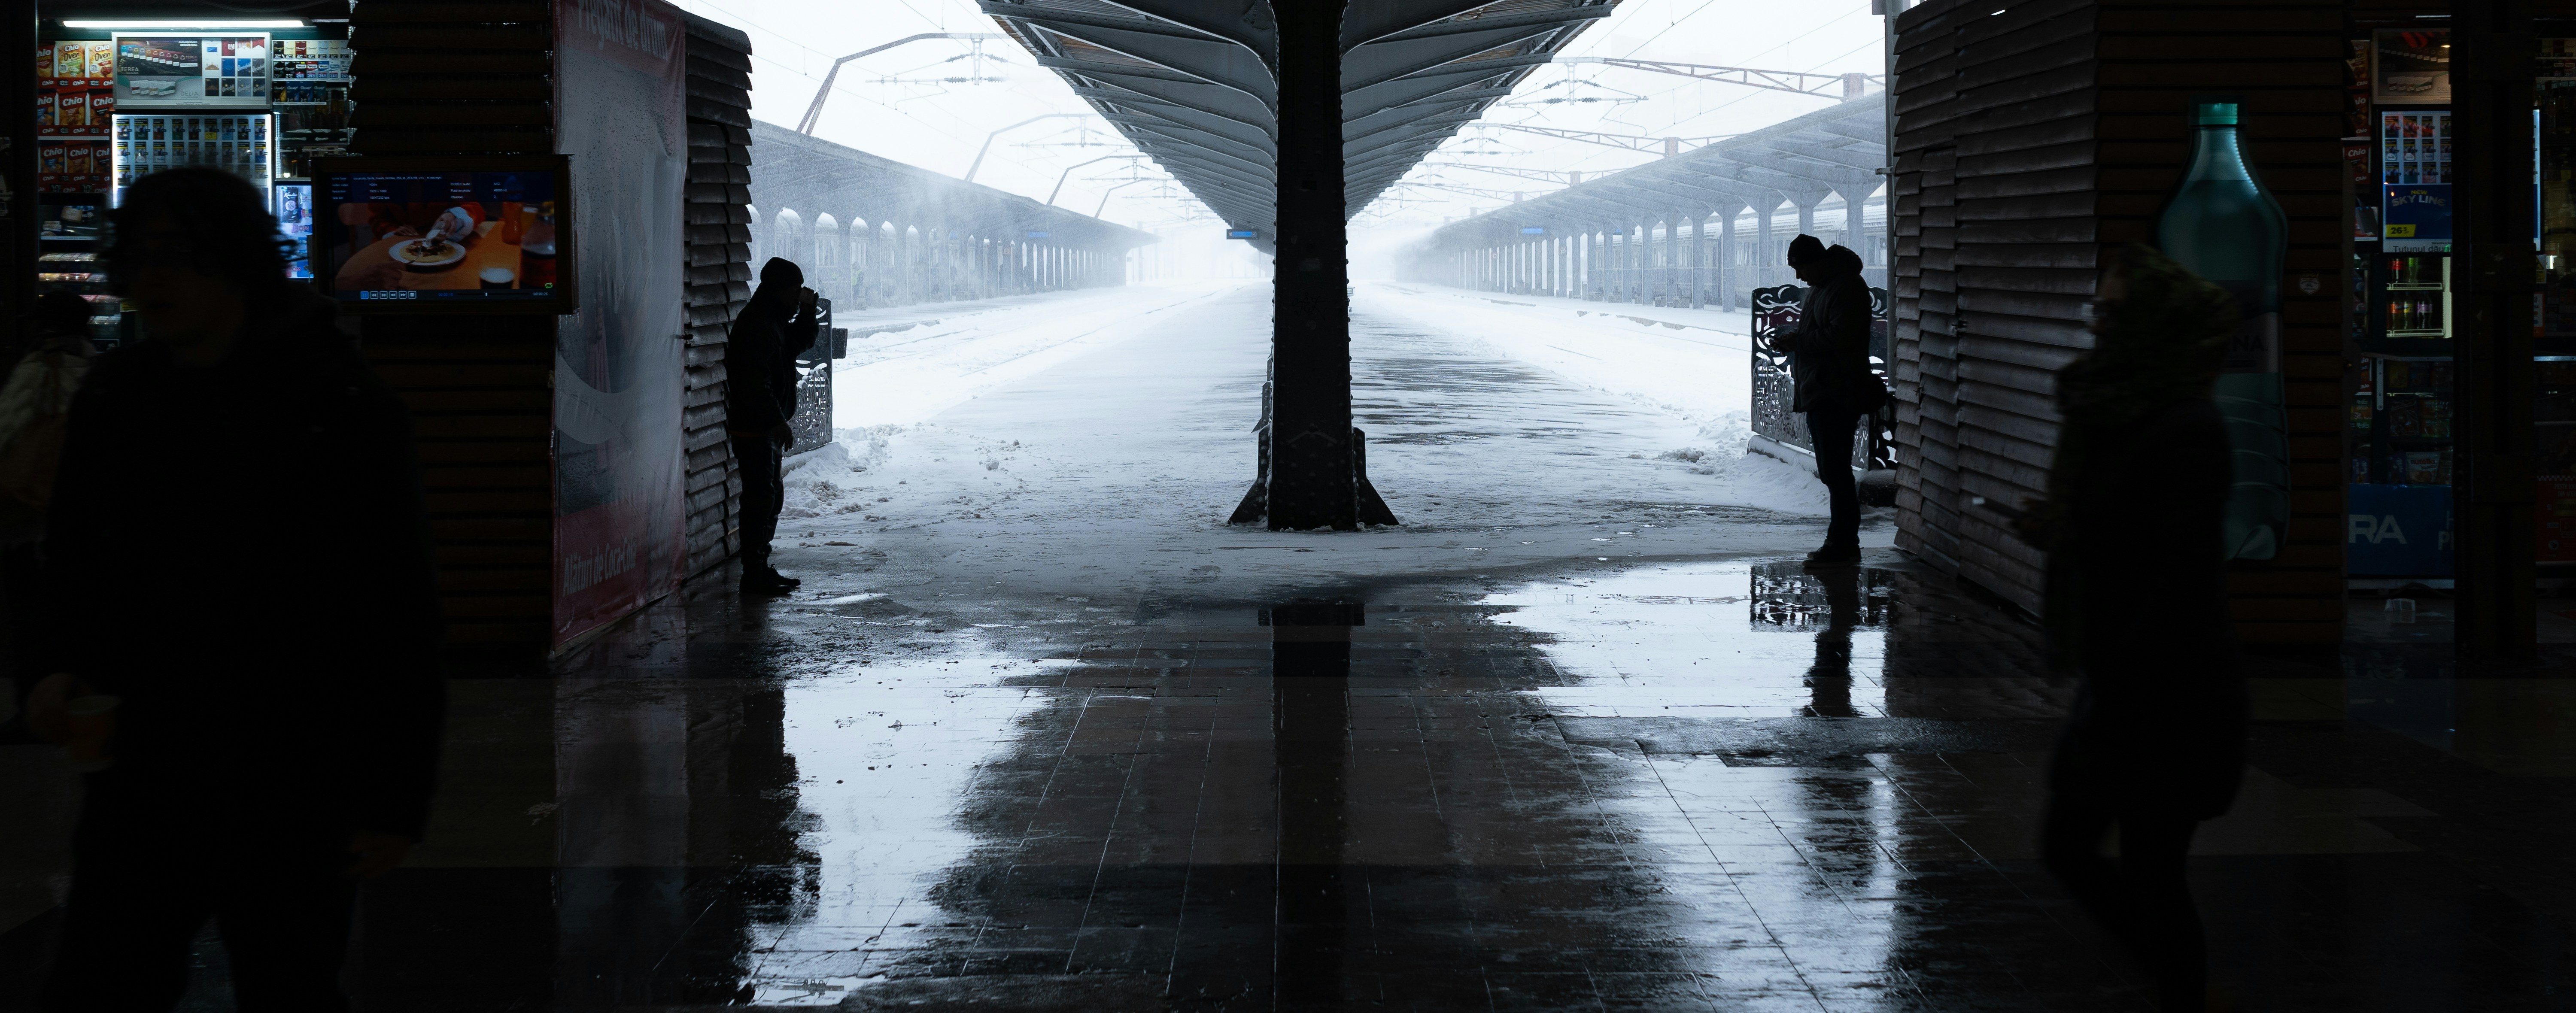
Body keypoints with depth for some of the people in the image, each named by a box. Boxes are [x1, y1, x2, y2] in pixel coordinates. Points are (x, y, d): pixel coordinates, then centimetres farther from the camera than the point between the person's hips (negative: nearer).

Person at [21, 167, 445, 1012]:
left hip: (294, 793, -4)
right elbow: (74, 558, 19)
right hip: (142, 773, 4)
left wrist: (396, 802, -11)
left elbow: (400, 613, -10)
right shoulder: (114, 398, 5)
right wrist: (64, 668, -2)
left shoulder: (340, 409, -11)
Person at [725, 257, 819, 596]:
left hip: (769, 427, 11)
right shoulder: (755, 326, -18)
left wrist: (807, 312, 9)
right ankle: (754, 576, -8)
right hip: (753, 428, -11)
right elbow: (756, 384, -24)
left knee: (772, 497, 16)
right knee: (761, 498, -10)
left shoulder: (776, 320, 13)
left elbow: (800, 344, 25)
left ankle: (761, 568, 24)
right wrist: (778, 423, -25)